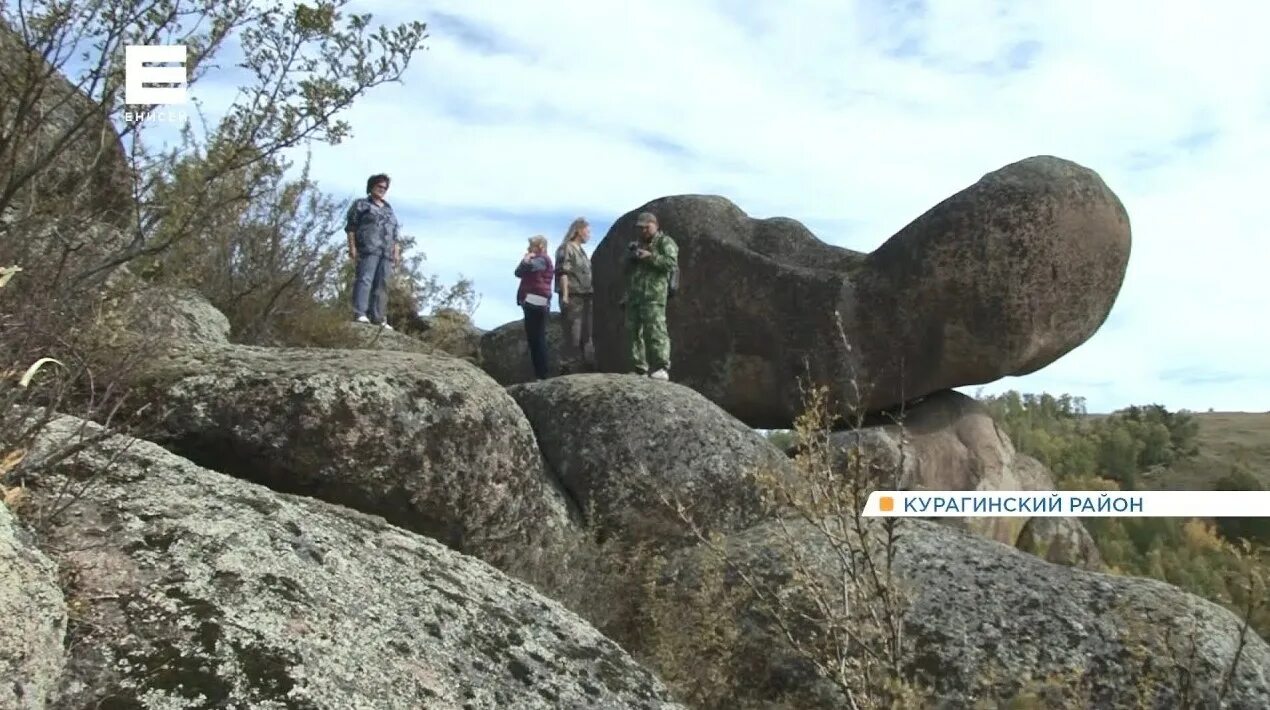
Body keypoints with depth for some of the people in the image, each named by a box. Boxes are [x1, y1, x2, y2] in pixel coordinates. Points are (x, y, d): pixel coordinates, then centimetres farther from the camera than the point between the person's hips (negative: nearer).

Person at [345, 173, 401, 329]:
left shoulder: (389, 209, 28)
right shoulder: (360, 204, 13)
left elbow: (396, 233, 23)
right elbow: (351, 226, 4)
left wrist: (397, 252, 11)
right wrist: (352, 247, -8)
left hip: (387, 252, 5)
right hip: (368, 248, -5)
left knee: (382, 284, -2)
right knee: (364, 279, -17)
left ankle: (378, 318, -4)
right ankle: (360, 313, -24)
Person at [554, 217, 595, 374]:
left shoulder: (581, 250, 19)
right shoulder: (566, 248, -6)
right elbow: (563, 273, -13)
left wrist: (591, 294, 17)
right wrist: (565, 295, -20)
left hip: (585, 297, 9)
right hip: (573, 297, -9)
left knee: (586, 334, 10)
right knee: (573, 335, -8)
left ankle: (587, 364, 15)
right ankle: (568, 367, -4)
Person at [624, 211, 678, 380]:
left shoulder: (665, 242, 3)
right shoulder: (636, 244, 25)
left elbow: (672, 263, -11)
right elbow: (626, 269, 27)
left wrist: (650, 256, -18)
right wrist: (630, 257, 6)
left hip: (654, 295, -7)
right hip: (633, 295, 7)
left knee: (655, 330, -15)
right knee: (633, 330, 4)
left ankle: (662, 368, -16)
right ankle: (639, 368, 10)